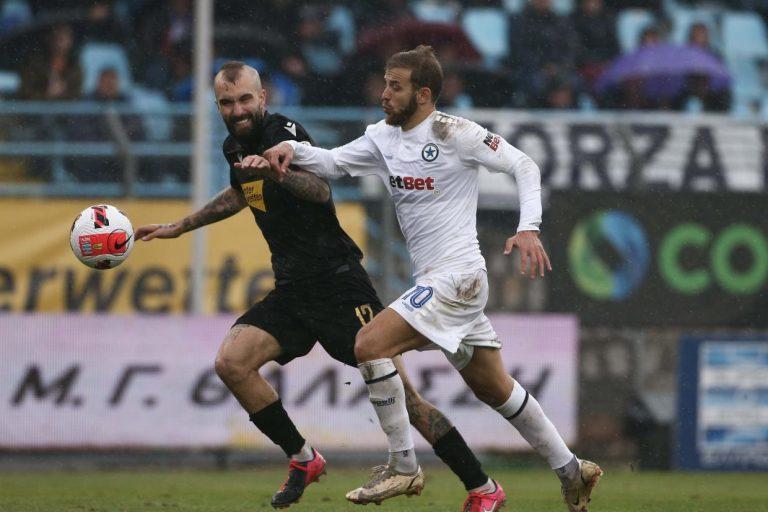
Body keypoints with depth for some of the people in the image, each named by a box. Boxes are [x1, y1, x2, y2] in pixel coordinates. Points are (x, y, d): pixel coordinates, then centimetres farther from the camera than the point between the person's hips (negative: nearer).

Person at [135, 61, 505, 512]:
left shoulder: (284, 132, -15)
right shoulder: (237, 147, 9)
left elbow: (322, 191, -33)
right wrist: (179, 227, 37)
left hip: (338, 283, -7)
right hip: (292, 289, 8)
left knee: (394, 385, -11)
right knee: (232, 362, -12)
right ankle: (304, 459, 4)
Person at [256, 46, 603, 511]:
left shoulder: (453, 133, -12)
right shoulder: (384, 137, 10)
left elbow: (524, 166, -9)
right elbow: (334, 162, 11)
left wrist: (529, 228, -20)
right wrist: (290, 149, -9)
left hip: (457, 276, -9)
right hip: (436, 280, 9)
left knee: (370, 345, -18)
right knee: (495, 388, 15)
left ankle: (402, 465, -11)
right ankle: (571, 470, 26)